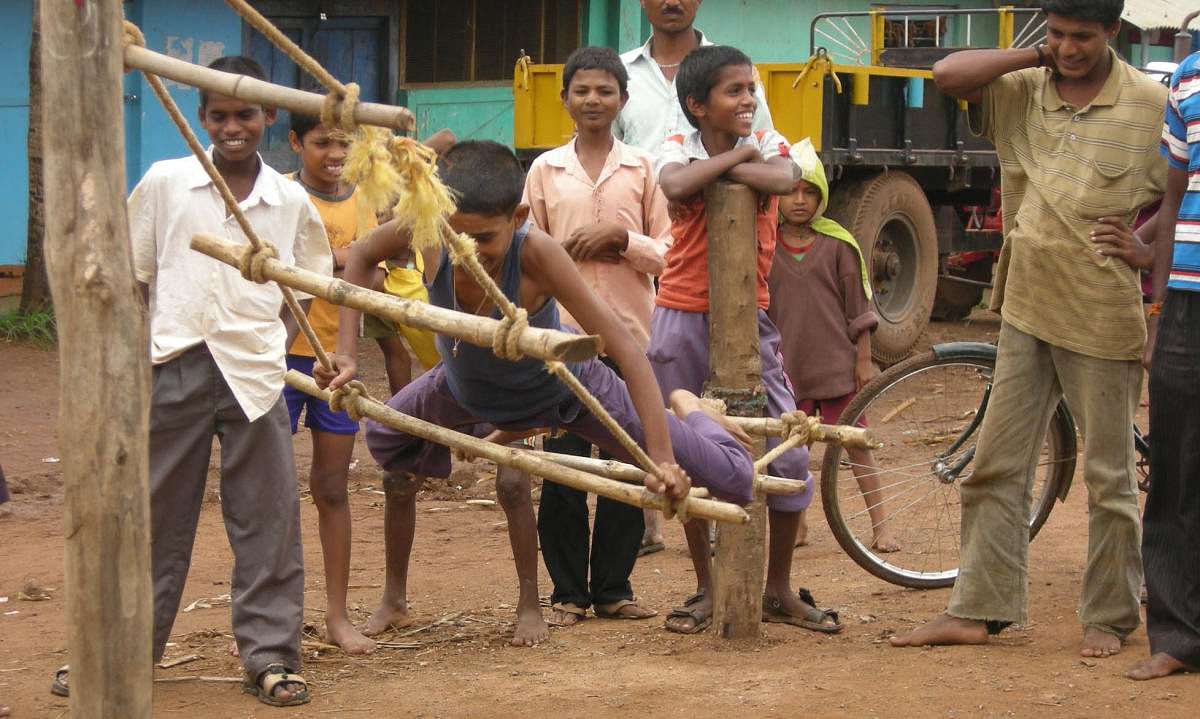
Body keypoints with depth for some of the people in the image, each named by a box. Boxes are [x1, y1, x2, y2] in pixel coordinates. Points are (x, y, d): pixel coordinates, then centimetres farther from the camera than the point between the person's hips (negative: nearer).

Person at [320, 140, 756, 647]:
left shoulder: (536, 253, -42)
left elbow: (625, 351, -42)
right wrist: (346, 351, -18)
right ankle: (394, 600, 42)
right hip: (467, 389, 4)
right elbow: (361, 256, -10)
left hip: (561, 391, -4)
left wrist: (662, 458, -49)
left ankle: (688, 411, 30)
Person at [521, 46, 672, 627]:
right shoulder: (545, 171, 9)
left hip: (629, 334, 0)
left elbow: (666, 256, 5)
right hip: (563, 334, 0)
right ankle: (568, 592, 8)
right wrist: (573, 250, -5)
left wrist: (622, 239, -10)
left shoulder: (643, 170, 8)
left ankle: (614, 589, 12)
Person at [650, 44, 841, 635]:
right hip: (683, 319, -1)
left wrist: (713, 168, -19)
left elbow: (782, 180, -25)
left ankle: (779, 589, 14)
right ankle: (706, 590, 21)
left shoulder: (766, 143, 0)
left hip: (748, 318, 1)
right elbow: (675, 185, -29)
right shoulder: (678, 148, -3)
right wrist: (736, 156, -19)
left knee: (787, 455, -2)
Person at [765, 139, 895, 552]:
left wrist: (863, 359, -1)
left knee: (856, 442, 1)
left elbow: (859, 308, 2)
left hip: (836, 363, -2)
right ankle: (795, 525, 20)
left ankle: (880, 525, 6)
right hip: (787, 366, 2)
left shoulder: (837, 244, 0)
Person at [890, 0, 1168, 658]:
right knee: (997, 467, 6)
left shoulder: (1150, 104, -2)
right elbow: (948, 74, -8)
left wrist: (1144, 240, -9)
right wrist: (1037, 57, -5)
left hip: (1102, 318, -4)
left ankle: (1108, 617, 17)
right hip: (1025, 308, 4)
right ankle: (976, 610, 12)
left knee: (1109, 475, 4)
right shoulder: (1021, 93, 6)